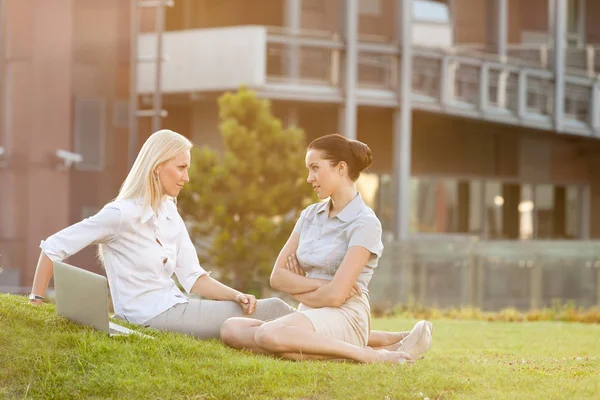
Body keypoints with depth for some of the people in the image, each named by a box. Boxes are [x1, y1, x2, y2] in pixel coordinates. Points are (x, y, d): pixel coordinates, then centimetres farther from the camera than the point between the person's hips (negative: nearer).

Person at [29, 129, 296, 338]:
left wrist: (236, 295, -8)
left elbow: (193, 278, 9)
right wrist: (35, 304, -13)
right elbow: (53, 248, -10)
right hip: (153, 316, -8)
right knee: (271, 312, -15)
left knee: (272, 307, -9)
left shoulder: (169, 214, 13)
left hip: (175, 307, 8)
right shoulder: (121, 214, -12)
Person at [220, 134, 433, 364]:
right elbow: (277, 276, 7)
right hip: (311, 316, 10)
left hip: (344, 319, -10)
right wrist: (318, 284, -8)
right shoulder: (310, 215, 14)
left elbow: (334, 295, -15)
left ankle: (367, 354, -17)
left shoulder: (365, 223, -7)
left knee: (268, 335, -35)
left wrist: (298, 289, 2)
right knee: (232, 329, -15)